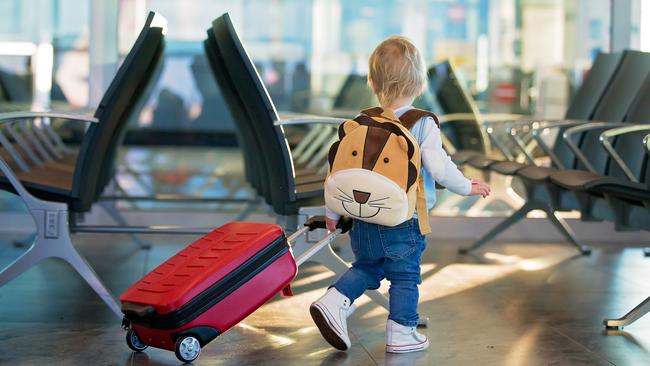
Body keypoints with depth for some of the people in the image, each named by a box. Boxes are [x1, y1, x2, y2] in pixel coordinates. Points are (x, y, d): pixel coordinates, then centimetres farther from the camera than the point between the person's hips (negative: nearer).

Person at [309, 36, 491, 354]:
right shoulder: (423, 124, -10)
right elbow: (440, 168, -15)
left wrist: (333, 213, 14)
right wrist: (468, 187, 4)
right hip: (404, 222, -4)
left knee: (367, 267, 23)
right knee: (405, 276, 10)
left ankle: (334, 301, 5)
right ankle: (401, 332, 15)